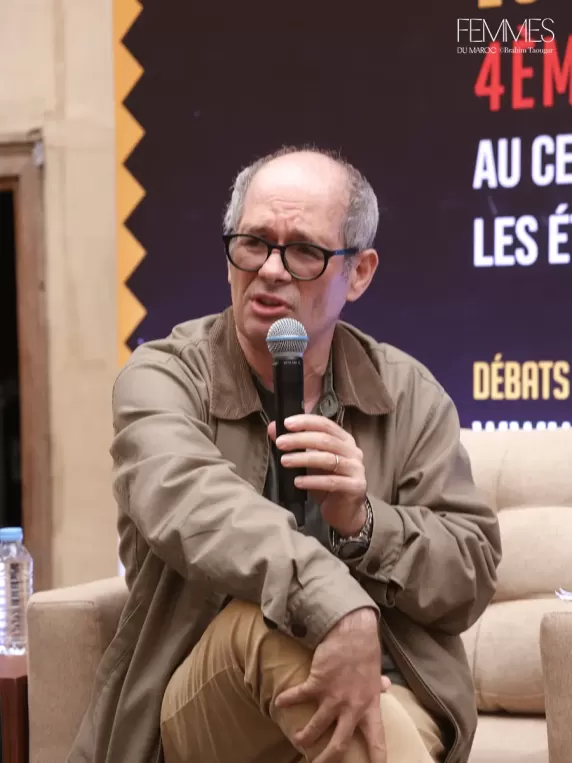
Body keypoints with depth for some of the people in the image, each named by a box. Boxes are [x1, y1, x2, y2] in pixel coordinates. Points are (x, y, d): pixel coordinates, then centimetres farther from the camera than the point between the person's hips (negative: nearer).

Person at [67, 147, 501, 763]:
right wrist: (338, 605, -41)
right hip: (197, 708, 0)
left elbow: (470, 579, 7)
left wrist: (363, 523, -15)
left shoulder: (410, 395, 10)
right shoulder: (161, 377, 0)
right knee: (266, 614, -35)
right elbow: (184, 500, -24)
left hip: (379, 696, 1)